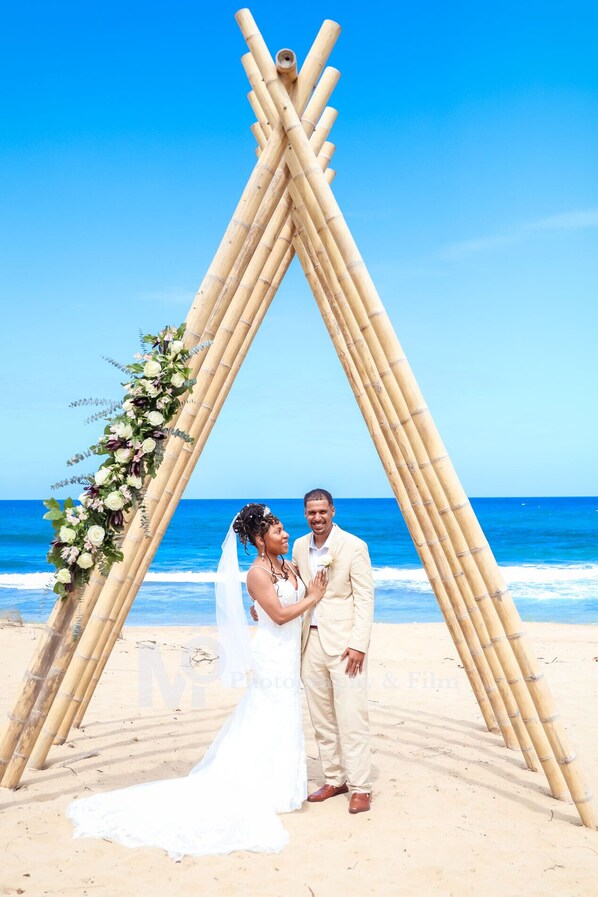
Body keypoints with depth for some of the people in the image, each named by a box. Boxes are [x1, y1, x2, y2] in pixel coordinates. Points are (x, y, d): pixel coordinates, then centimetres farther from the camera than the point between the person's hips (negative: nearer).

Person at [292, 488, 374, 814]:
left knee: (351, 718, -5)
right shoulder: (299, 546, 9)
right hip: (311, 641, 6)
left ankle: (360, 788, 3)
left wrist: (359, 645, -16)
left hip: (343, 643, -6)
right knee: (321, 719, 11)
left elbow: (365, 599, -10)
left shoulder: (354, 546, -9)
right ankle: (334, 780, 22)